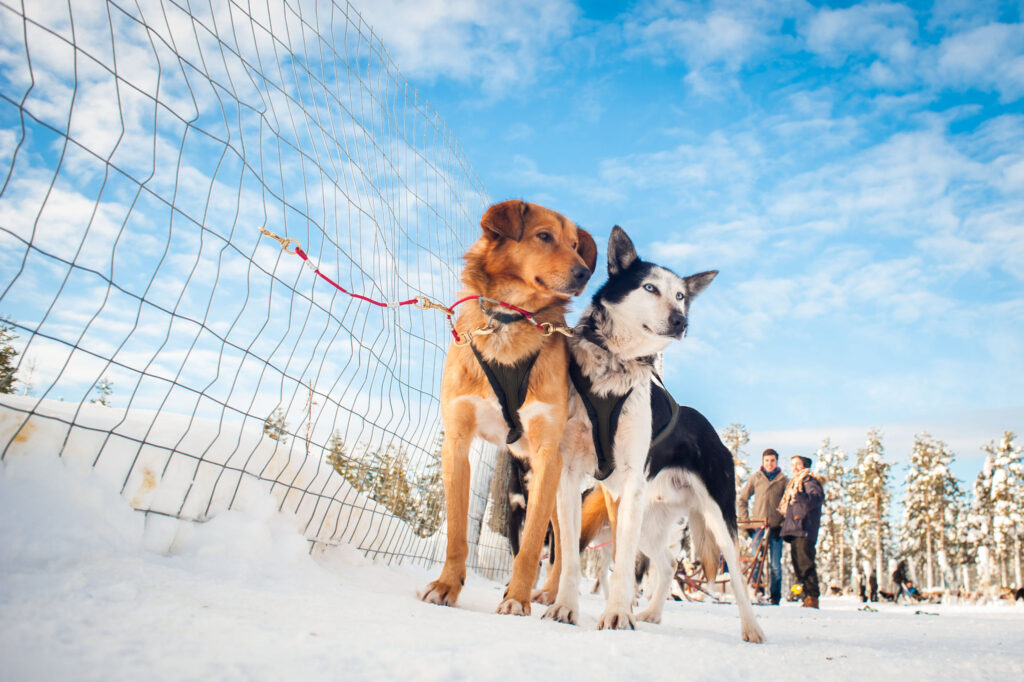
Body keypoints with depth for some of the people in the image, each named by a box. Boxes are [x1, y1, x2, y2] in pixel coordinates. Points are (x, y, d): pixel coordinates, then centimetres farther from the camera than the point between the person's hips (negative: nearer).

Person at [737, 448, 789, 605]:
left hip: (776, 527, -1)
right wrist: (745, 519, 5)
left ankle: (775, 596, 9)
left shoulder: (784, 480, 7)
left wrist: (785, 523, -2)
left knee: (775, 564, 0)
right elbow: (742, 499, 13)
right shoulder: (755, 478, 8)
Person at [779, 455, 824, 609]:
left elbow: (815, 499, -17)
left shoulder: (811, 482, 3)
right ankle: (807, 596, 9)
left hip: (805, 529, -8)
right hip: (793, 530, 8)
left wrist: (799, 495, -29)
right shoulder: (792, 484, 27)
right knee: (797, 565, 6)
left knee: (805, 564, -16)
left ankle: (812, 597, -17)